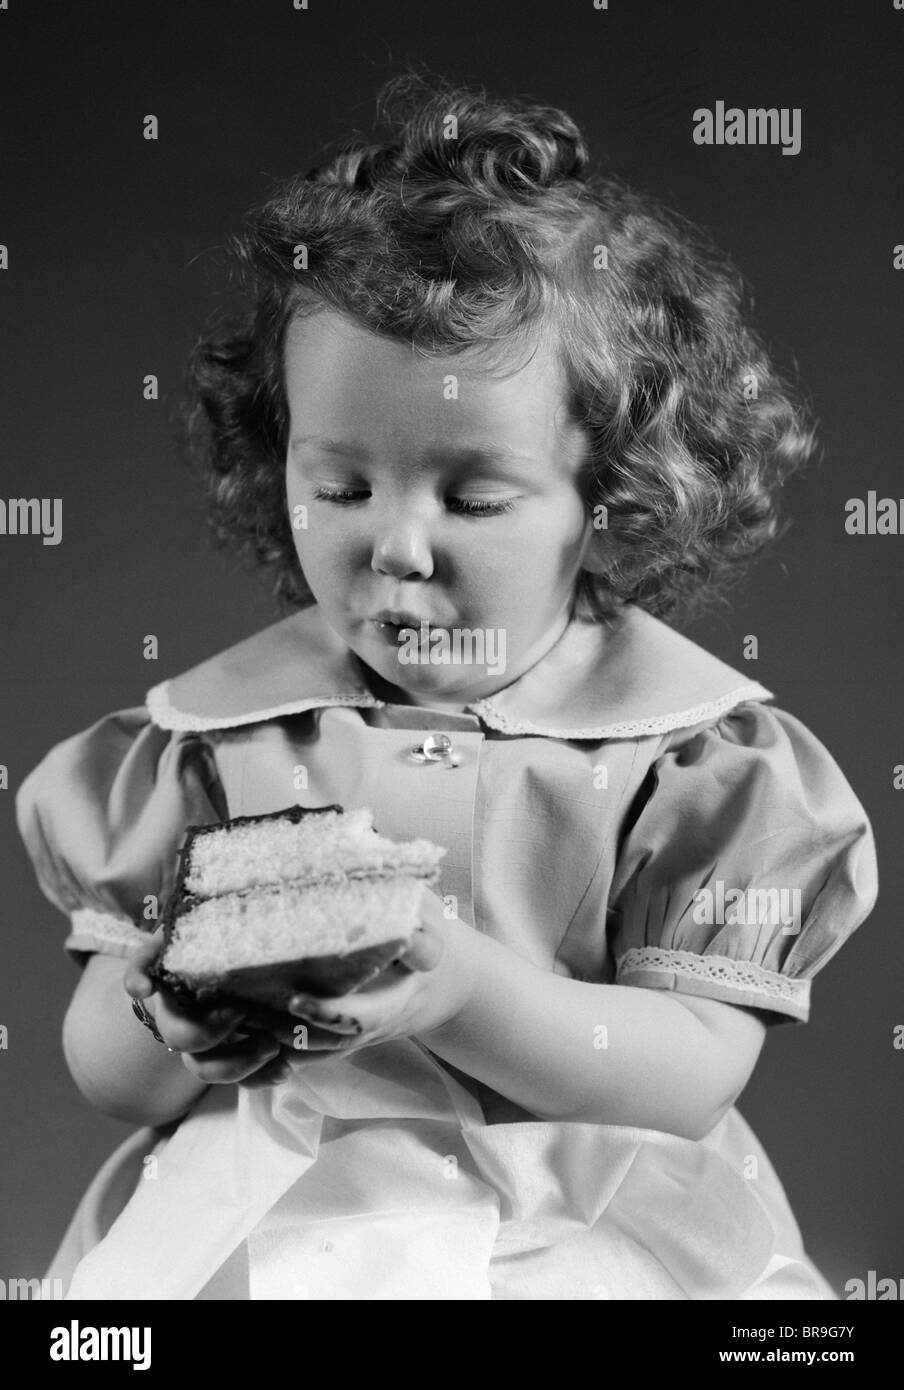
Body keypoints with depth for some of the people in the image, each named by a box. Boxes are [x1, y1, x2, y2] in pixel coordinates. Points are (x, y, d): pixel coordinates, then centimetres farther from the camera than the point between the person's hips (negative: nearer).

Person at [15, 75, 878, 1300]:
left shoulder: (699, 749, -3)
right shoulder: (216, 738, 2)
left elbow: (695, 1078, -7)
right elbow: (101, 1069, 5)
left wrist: (468, 989, -23)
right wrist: (171, 1026, -19)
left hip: (591, 1220, 0)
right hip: (261, 1218, 1)